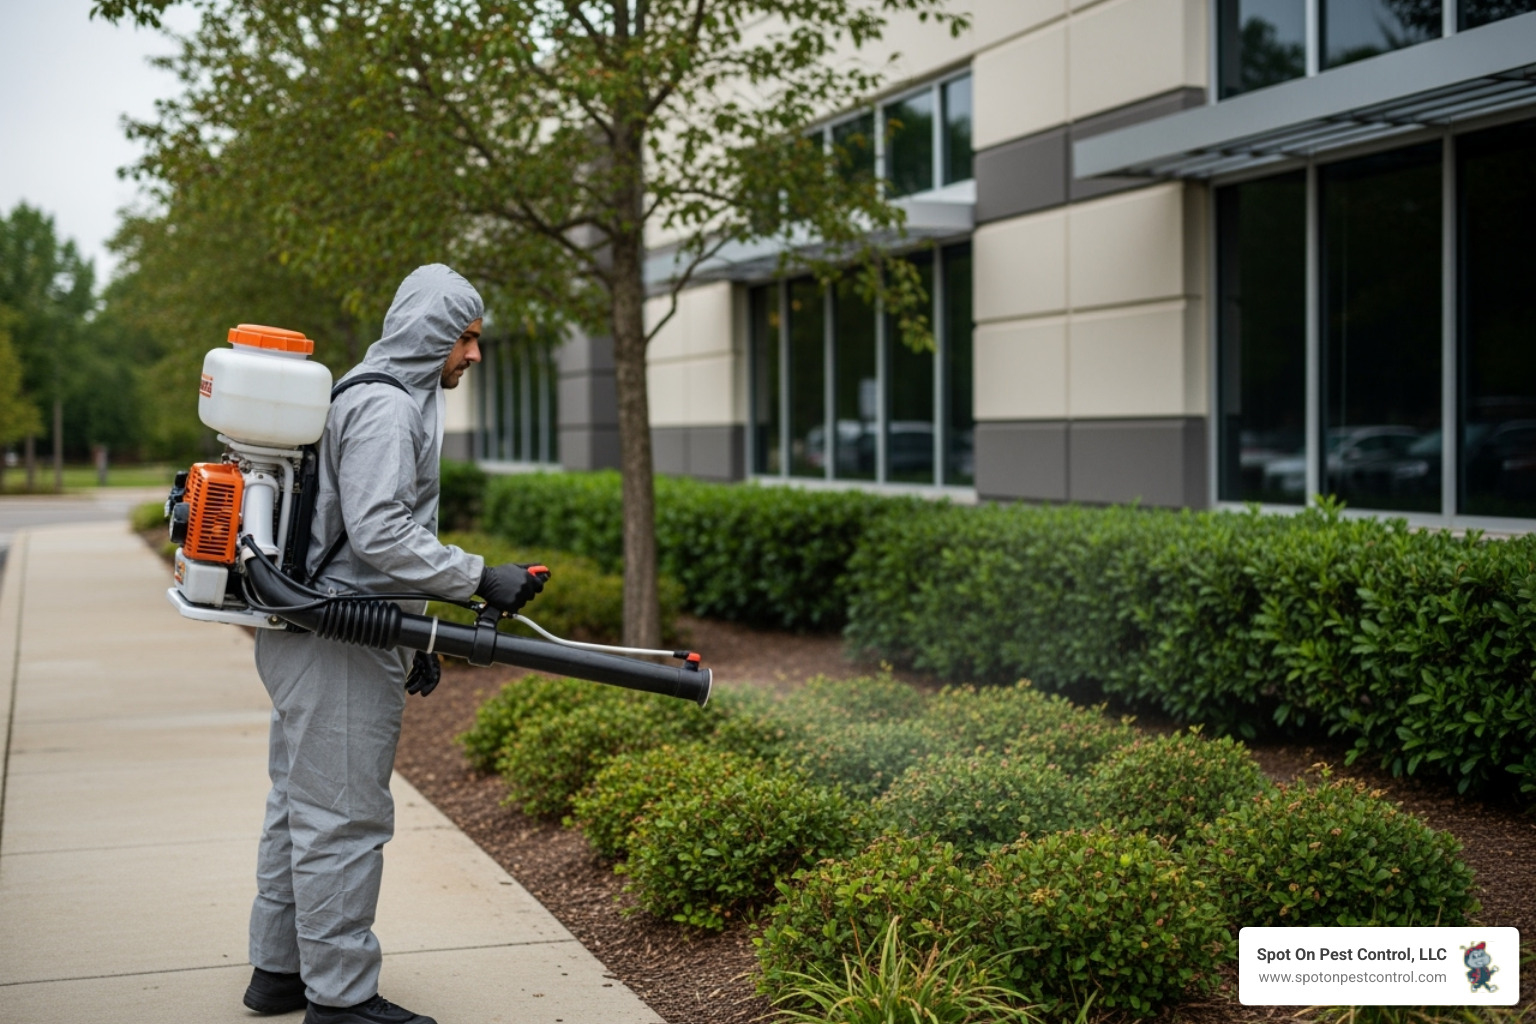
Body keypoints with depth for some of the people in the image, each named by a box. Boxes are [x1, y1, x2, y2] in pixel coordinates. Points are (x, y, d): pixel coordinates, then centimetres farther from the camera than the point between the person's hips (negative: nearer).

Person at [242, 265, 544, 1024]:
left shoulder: (381, 398, 20)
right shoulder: (384, 407, -15)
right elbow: (380, 534, -25)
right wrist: (479, 578, -21)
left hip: (307, 631, 11)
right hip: (339, 646, -11)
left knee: (300, 804, 17)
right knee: (342, 817, -5)